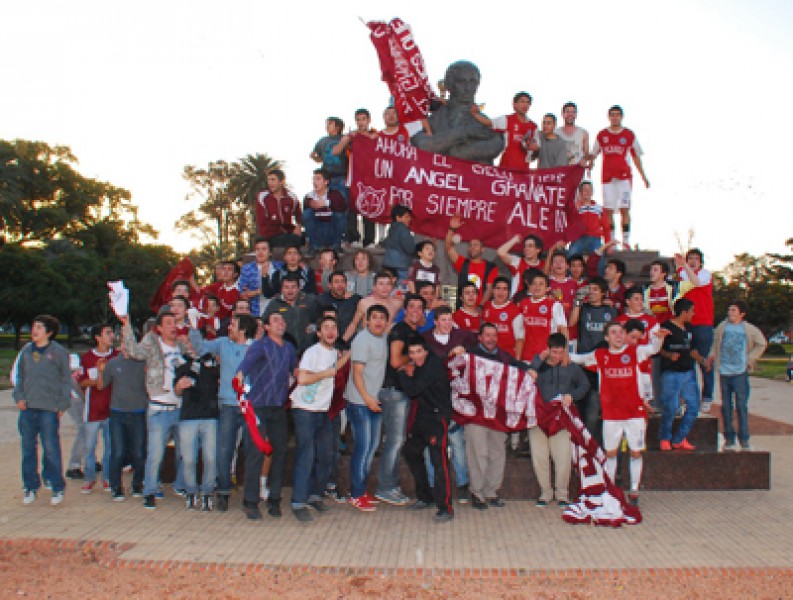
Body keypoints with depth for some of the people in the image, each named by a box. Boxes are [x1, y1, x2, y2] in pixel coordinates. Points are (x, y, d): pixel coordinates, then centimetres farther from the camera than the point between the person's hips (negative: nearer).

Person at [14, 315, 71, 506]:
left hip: (49, 409, -5)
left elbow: (66, 380, 1)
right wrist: (18, 397, 5)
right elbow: (19, 376, 19)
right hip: (27, 408, 5)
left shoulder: (59, 352, -2)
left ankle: (57, 487, 8)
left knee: (51, 448, -3)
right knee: (28, 447, 9)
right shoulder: (26, 351, 11)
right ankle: (31, 487, 20)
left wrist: (61, 405, -5)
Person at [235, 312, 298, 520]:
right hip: (258, 406, -5)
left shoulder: (289, 348, 15)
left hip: (279, 408, 6)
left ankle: (274, 500, 16)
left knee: (280, 452, 5)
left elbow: (295, 370, 28)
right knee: (256, 454, -7)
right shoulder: (260, 345, -5)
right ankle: (250, 502, 2)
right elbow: (249, 359, -23)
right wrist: (240, 373, -38)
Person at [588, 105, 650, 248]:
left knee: (624, 209, -6)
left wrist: (643, 176, 7)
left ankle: (626, 242, -4)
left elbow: (636, 157, 11)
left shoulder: (629, 135, 7)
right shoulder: (602, 135, 10)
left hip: (624, 176, -1)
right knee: (608, 210, 0)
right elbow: (593, 154, 15)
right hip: (607, 176, 1)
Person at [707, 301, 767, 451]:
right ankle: (729, 439, 14)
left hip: (740, 372, -2)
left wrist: (750, 359, 4)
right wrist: (712, 356, 2)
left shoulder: (749, 329, 1)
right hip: (724, 372, 2)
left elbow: (761, 344, 11)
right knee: (726, 406, 6)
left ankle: (744, 440, 3)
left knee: (742, 406, -5)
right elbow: (715, 343, 16)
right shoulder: (722, 327, 7)